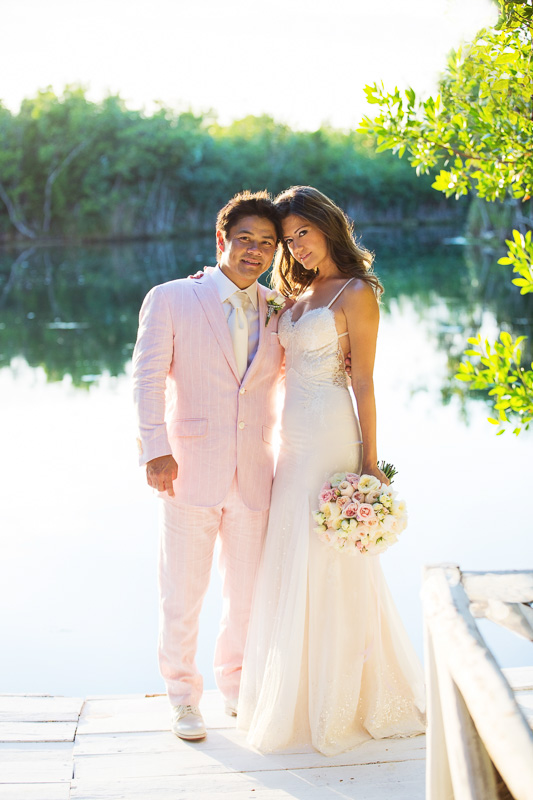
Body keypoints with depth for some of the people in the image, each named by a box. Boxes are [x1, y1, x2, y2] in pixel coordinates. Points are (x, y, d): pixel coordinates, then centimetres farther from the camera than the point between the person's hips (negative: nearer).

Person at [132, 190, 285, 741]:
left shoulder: (278, 312, 10)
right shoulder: (170, 299, 1)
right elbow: (147, 377, -4)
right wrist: (156, 450, -14)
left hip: (254, 477, 3)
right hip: (189, 471, -3)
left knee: (247, 595, 12)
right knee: (182, 595, 6)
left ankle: (237, 687, 35)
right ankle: (183, 697, 26)